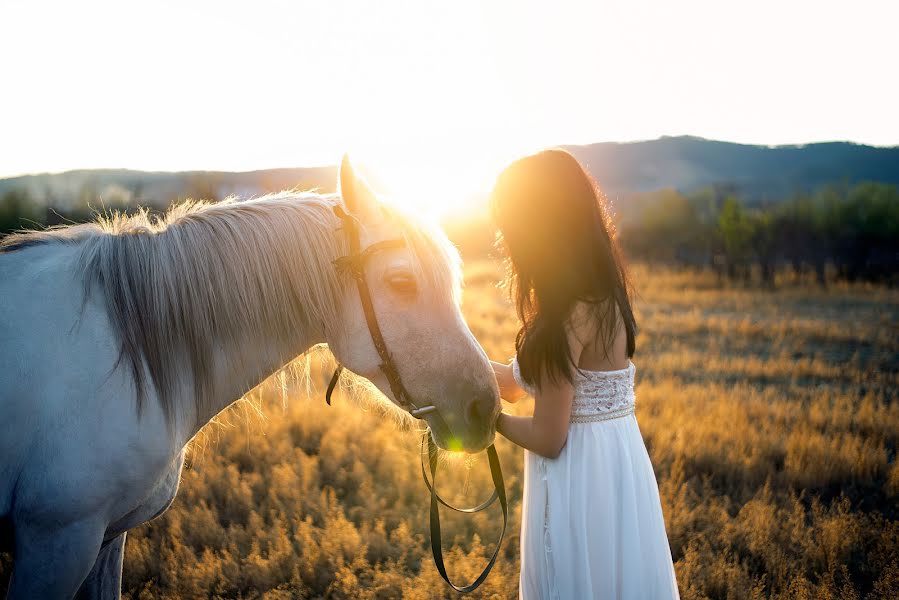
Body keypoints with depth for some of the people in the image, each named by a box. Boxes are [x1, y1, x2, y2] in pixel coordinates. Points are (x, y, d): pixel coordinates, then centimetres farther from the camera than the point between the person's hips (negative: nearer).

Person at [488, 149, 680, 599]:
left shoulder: (569, 316, -23)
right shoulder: (602, 297, 5)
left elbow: (547, 438, -18)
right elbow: (519, 382, 12)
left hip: (579, 482, -9)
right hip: (613, 465, 9)